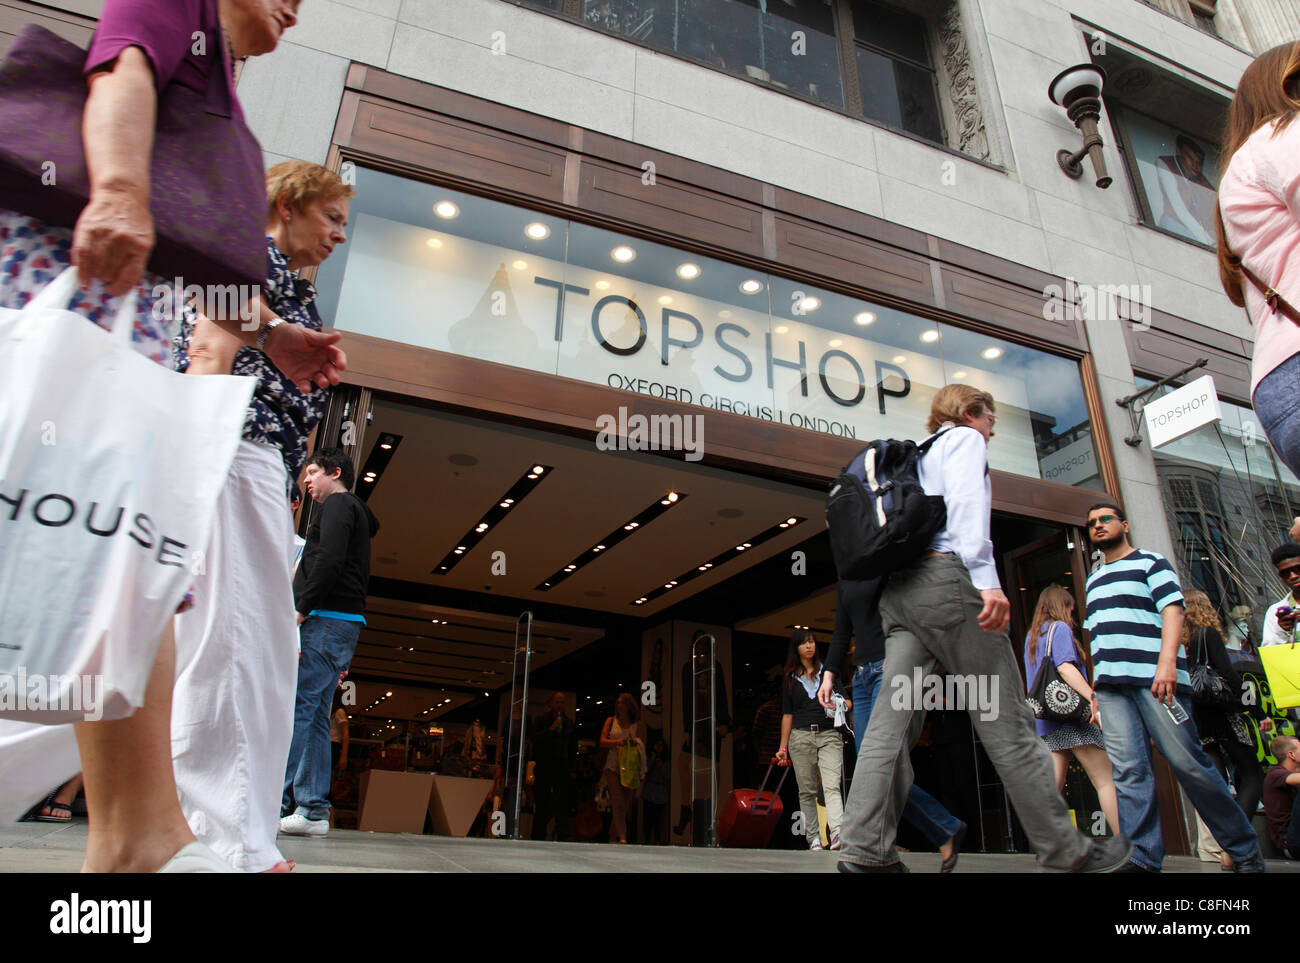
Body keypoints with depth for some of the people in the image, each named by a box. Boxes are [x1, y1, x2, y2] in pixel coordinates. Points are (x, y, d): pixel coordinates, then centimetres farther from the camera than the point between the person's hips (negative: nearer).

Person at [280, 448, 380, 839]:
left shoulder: (338, 504, -1)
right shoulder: (356, 513, 28)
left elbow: (329, 561, -17)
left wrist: (300, 609, -17)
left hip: (327, 619, -10)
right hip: (343, 622, 10)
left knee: (294, 707, -12)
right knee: (314, 716, 7)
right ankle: (313, 810, 7)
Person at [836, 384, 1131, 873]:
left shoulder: (920, 455, 33)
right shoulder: (965, 438, 9)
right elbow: (966, 501, -10)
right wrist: (986, 577, -20)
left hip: (899, 587, 8)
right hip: (945, 577, -8)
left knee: (892, 719, -4)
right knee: (1006, 723, -2)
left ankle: (865, 850, -11)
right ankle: (1066, 850, 7)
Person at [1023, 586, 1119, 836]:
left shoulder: (1031, 636, 21)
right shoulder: (1060, 628, -2)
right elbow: (1065, 667, -18)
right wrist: (1094, 698, -24)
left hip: (1045, 721, 7)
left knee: (1052, 786, 3)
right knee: (1105, 780, -3)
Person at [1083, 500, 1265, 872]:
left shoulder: (1151, 562, 9)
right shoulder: (1094, 579, 26)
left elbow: (1172, 610, -5)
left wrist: (1167, 662, -19)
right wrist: (1095, 681, 16)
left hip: (1152, 677, -5)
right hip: (1110, 685, 5)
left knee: (1189, 764, -6)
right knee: (1128, 771, -4)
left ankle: (1243, 849, 10)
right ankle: (1142, 856, -5)